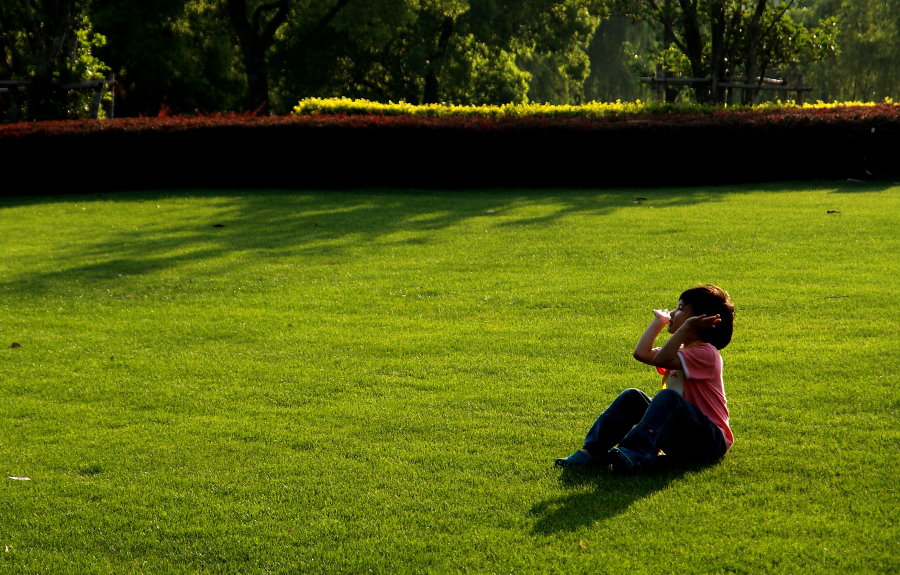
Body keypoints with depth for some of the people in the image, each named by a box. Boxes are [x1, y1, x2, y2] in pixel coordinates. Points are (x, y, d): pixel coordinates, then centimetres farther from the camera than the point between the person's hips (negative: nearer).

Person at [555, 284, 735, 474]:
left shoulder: (706, 353, -11)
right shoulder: (680, 350, 18)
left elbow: (660, 360, -26)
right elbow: (642, 353, 10)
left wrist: (686, 327, -28)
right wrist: (659, 321, 17)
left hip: (710, 441, -8)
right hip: (677, 439, 8)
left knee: (668, 397, -33)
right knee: (632, 397, -5)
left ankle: (637, 455, -54)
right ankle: (592, 451, -17)